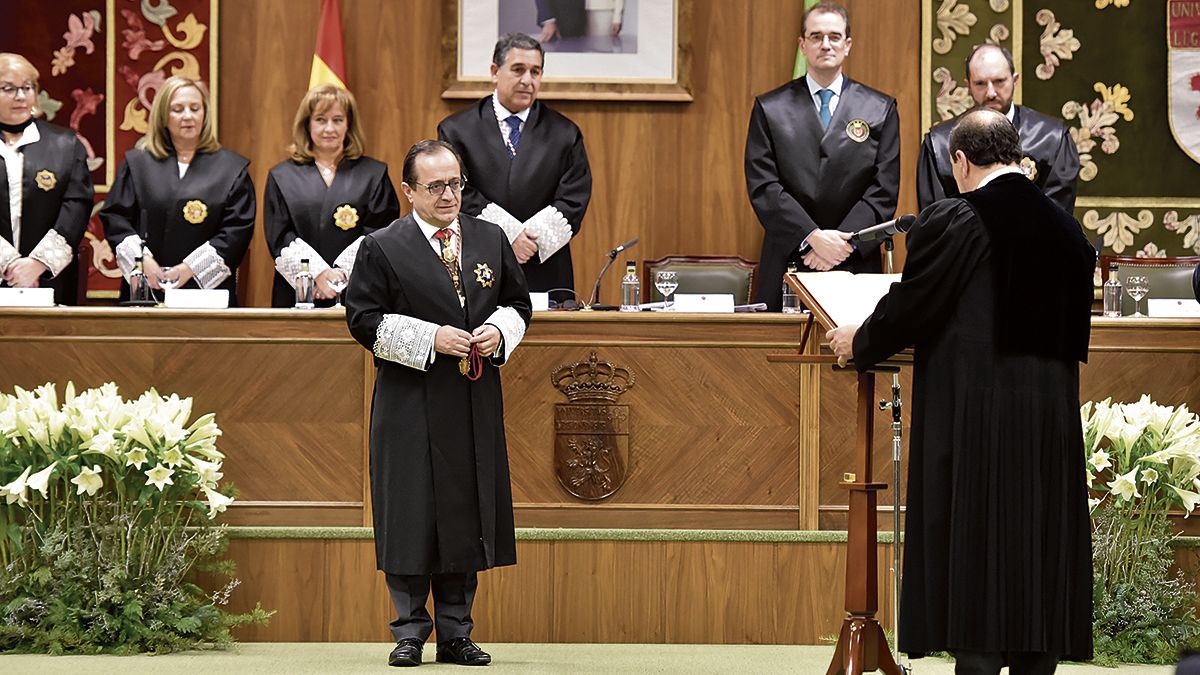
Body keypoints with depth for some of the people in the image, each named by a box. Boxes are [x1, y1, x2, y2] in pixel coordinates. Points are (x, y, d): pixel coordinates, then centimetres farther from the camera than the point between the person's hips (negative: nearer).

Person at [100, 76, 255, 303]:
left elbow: (238, 228, -1)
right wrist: (141, 258, -9)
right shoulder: (137, 163, 12)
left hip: (208, 288, -1)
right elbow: (114, 216, 7)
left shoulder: (232, 168, 7)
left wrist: (192, 267, -11)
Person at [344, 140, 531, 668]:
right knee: (412, 517, -3)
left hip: (476, 405, 4)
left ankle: (456, 633, 14)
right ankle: (410, 632, 7)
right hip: (411, 404, -4)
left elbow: (517, 302, 17)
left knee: (468, 514, 6)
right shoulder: (382, 248, -3)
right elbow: (364, 319, -6)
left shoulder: (491, 240, 10)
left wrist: (499, 331, -5)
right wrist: (431, 338, -15)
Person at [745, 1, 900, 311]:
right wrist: (813, 237, -13)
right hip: (787, 262, 0)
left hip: (856, 263, 0)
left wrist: (843, 241, -11)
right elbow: (763, 188, -2)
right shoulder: (769, 109, 6)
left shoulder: (881, 110, 7)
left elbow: (884, 191, 1)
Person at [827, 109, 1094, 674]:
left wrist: (858, 341, 14)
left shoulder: (949, 223, -11)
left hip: (972, 420, -5)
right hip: (1050, 423, 5)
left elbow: (909, 306, -5)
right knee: (1038, 549, 10)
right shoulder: (1065, 229, 7)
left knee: (973, 555, -2)